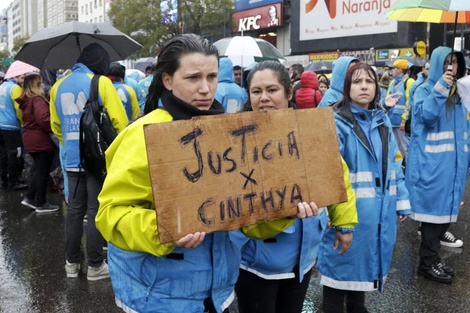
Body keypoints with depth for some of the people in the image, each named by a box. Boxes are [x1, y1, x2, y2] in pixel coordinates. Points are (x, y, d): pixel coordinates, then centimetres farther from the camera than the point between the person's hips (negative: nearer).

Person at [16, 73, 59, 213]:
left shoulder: (26, 100, 11)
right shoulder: (38, 100, -18)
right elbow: (43, 119, -29)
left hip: (31, 138, 9)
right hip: (41, 139, -9)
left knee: (38, 169, 20)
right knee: (43, 171, 1)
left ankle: (29, 197, 21)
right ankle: (41, 204, 9)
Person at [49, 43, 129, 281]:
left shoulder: (58, 87, 10)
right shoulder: (101, 82, -8)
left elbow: (56, 125, 17)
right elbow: (120, 122, -11)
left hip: (72, 160, 5)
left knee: (74, 210, 13)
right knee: (96, 212, 2)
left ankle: (72, 262, 21)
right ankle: (95, 266, 10)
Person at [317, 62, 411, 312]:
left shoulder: (383, 120, 10)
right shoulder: (336, 122, -13)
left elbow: (394, 165, 14)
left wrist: (401, 202, 11)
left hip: (379, 210, 7)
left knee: (366, 258, 22)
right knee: (342, 261, 5)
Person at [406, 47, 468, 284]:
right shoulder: (425, 90, -4)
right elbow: (426, 116, -22)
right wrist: (440, 89, -25)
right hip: (431, 164, -7)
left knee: (446, 209, 11)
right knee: (434, 209, -3)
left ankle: (432, 258, 24)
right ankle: (428, 263, 8)